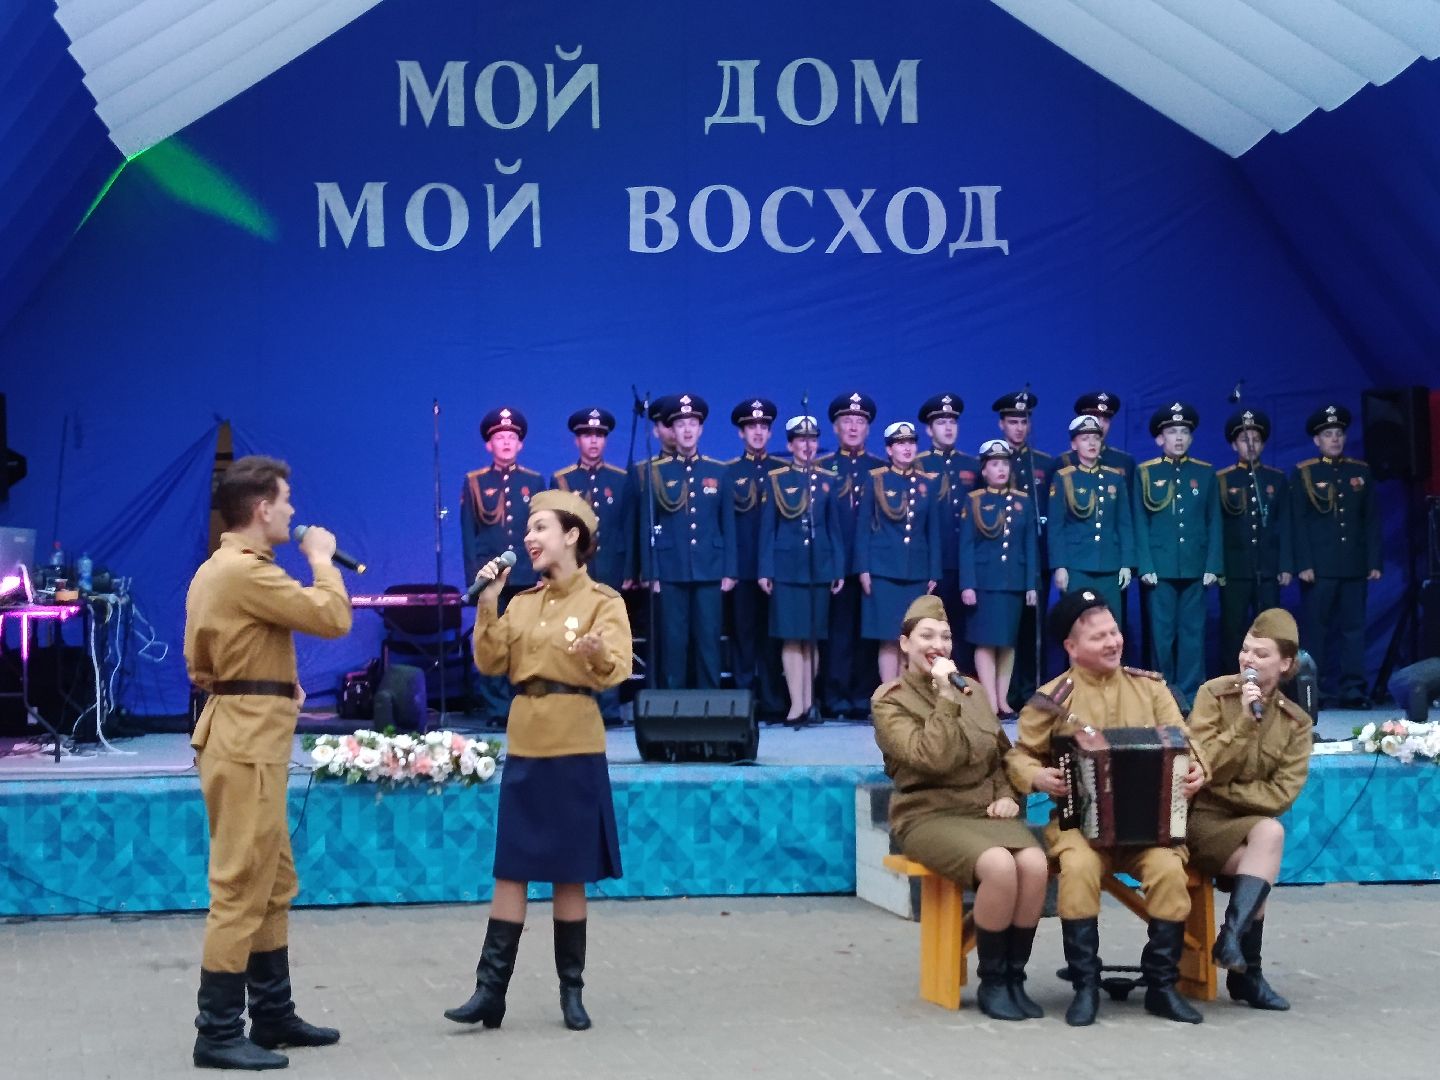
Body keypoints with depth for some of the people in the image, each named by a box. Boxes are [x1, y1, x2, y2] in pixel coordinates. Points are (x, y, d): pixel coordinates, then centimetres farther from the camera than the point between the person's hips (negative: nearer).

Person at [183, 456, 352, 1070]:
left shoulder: (216, 569, 17)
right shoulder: (247, 570, -17)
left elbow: (201, 661, 22)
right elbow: (333, 618, -18)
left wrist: (272, 684, 14)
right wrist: (321, 558, -2)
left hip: (247, 735, 11)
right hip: (248, 741, -11)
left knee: (273, 886, 16)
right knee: (242, 888, -9)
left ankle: (272, 1016, 23)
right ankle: (217, 1034, -6)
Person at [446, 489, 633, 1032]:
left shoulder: (603, 601, -4)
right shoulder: (523, 602, 11)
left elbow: (617, 673, -15)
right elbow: (491, 664, 3)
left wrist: (597, 654, -37)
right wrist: (488, 606, -7)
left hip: (575, 747, -4)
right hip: (525, 744, 4)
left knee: (570, 873, 2)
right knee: (511, 869, 2)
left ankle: (572, 989, 13)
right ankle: (490, 989, 1)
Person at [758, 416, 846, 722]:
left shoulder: (828, 480, 8)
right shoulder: (776, 479, 2)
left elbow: (834, 528, 9)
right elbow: (767, 527, 2)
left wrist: (838, 569, 4)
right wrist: (765, 570, -4)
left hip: (820, 568, 2)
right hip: (787, 567, -2)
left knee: (812, 639, 6)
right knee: (791, 637, -5)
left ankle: (809, 701, 11)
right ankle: (797, 703, -4)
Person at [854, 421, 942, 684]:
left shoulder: (928, 483, 9)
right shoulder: (876, 480, 2)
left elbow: (934, 531, 10)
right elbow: (863, 527, 1)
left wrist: (933, 574, 5)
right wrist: (863, 570, -5)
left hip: (917, 573, 3)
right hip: (883, 571, -3)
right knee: (889, 640, -5)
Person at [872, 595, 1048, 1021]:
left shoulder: (970, 690, 15)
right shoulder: (890, 701, -2)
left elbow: (1002, 752, 23)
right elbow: (933, 758, -17)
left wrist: (1007, 794, 5)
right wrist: (945, 698, -17)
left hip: (985, 810, 5)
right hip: (930, 815, -5)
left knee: (1035, 863, -27)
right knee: (999, 866, -33)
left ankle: (1014, 977, -12)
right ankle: (991, 982, -15)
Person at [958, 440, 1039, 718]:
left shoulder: (1023, 501, 9)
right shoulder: (973, 501, 3)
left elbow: (1031, 545, 7)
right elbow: (966, 546, -2)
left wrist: (1032, 585, 1)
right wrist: (967, 585, -10)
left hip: (1014, 582, 3)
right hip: (984, 581, -2)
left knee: (1008, 642, 5)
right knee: (986, 642, -5)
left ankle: (1003, 700, 10)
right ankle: (991, 704, -5)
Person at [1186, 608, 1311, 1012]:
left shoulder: (1296, 722, 5)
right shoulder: (1214, 694, -2)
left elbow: (1281, 794, -5)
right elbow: (1203, 768, -13)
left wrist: (1224, 791, -12)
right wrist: (1245, 722, -20)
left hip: (1252, 824, 3)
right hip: (1200, 818, -3)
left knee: (1271, 832, -33)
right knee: (1270, 833, -30)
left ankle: (1232, 936, -27)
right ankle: (1247, 970, -25)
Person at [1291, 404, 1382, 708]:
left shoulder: (1361, 472, 12)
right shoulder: (1303, 473, 4)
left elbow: (1372, 520, 10)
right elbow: (1298, 522, -2)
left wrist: (1374, 562, 3)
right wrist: (1304, 564, -10)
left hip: (1354, 566, 3)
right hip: (1319, 567, -3)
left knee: (1354, 627, 2)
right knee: (1315, 629, 0)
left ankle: (1352, 689, 3)